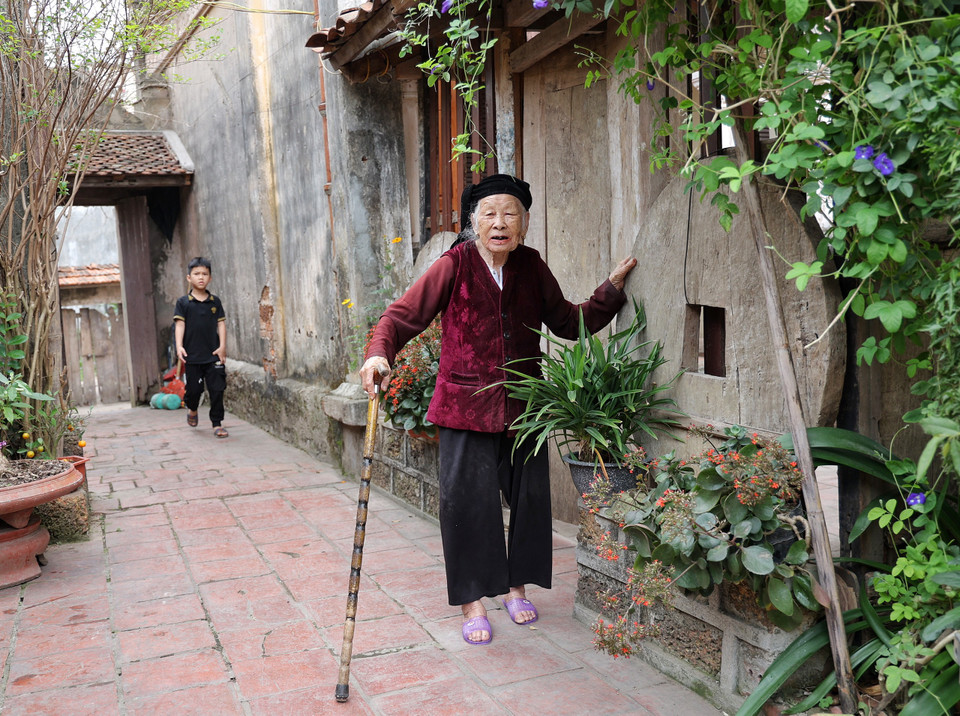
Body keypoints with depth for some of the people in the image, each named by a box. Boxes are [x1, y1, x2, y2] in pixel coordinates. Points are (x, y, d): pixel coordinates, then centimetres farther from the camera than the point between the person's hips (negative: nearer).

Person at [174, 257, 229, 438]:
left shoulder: (215, 302, 6)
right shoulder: (183, 302, 1)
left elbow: (221, 323, 5)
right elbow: (180, 324, -4)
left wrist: (222, 346, -5)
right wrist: (179, 346, -16)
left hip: (213, 355, 1)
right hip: (193, 355, -1)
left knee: (217, 390, -1)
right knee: (194, 388, 7)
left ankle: (217, 424, 7)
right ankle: (192, 410, 39)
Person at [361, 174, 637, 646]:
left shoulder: (532, 268, 6)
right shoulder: (455, 266, -7)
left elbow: (569, 322, 16)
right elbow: (403, 314, -11)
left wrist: (612, 288, 8)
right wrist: (379, 354, -29)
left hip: (523, 407, 4)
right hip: (466, 407, -4)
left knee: (530, 496, 10)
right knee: (468, 500, -3)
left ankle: (516, 585, 32)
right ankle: (473, 602, 15)